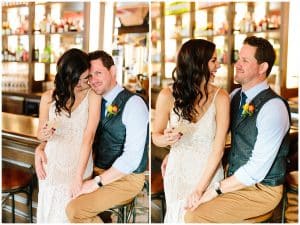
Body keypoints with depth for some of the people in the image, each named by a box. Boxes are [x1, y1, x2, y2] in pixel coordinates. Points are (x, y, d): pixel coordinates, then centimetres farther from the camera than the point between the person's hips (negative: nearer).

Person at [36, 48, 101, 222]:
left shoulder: (92, 96, -11)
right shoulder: (48, 98, -3)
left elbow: (89, 136, -17)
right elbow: (40, 135, 8)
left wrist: (78, 175, -23)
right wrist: (44, 135, -17)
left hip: (80, 165, -2)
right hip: (53, 166, 2)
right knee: (51, 211, 12)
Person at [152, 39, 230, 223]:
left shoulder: (220, 97, -14)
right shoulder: (168, 96, -13)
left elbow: (219, 148, -16)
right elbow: (156, 135, 0)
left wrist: (199, 188, -19)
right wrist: (166, 139, -23)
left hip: (209, 174, 0)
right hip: (178, 173, 0)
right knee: (178, 217, 16)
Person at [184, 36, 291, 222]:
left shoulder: (273, 108, -22)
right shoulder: (236, 96, 3)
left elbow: (257, 168, -23)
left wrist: (217, 189, -17)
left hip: (262, 190, -7)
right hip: (235, 179, 7)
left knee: (194, 217, -20)